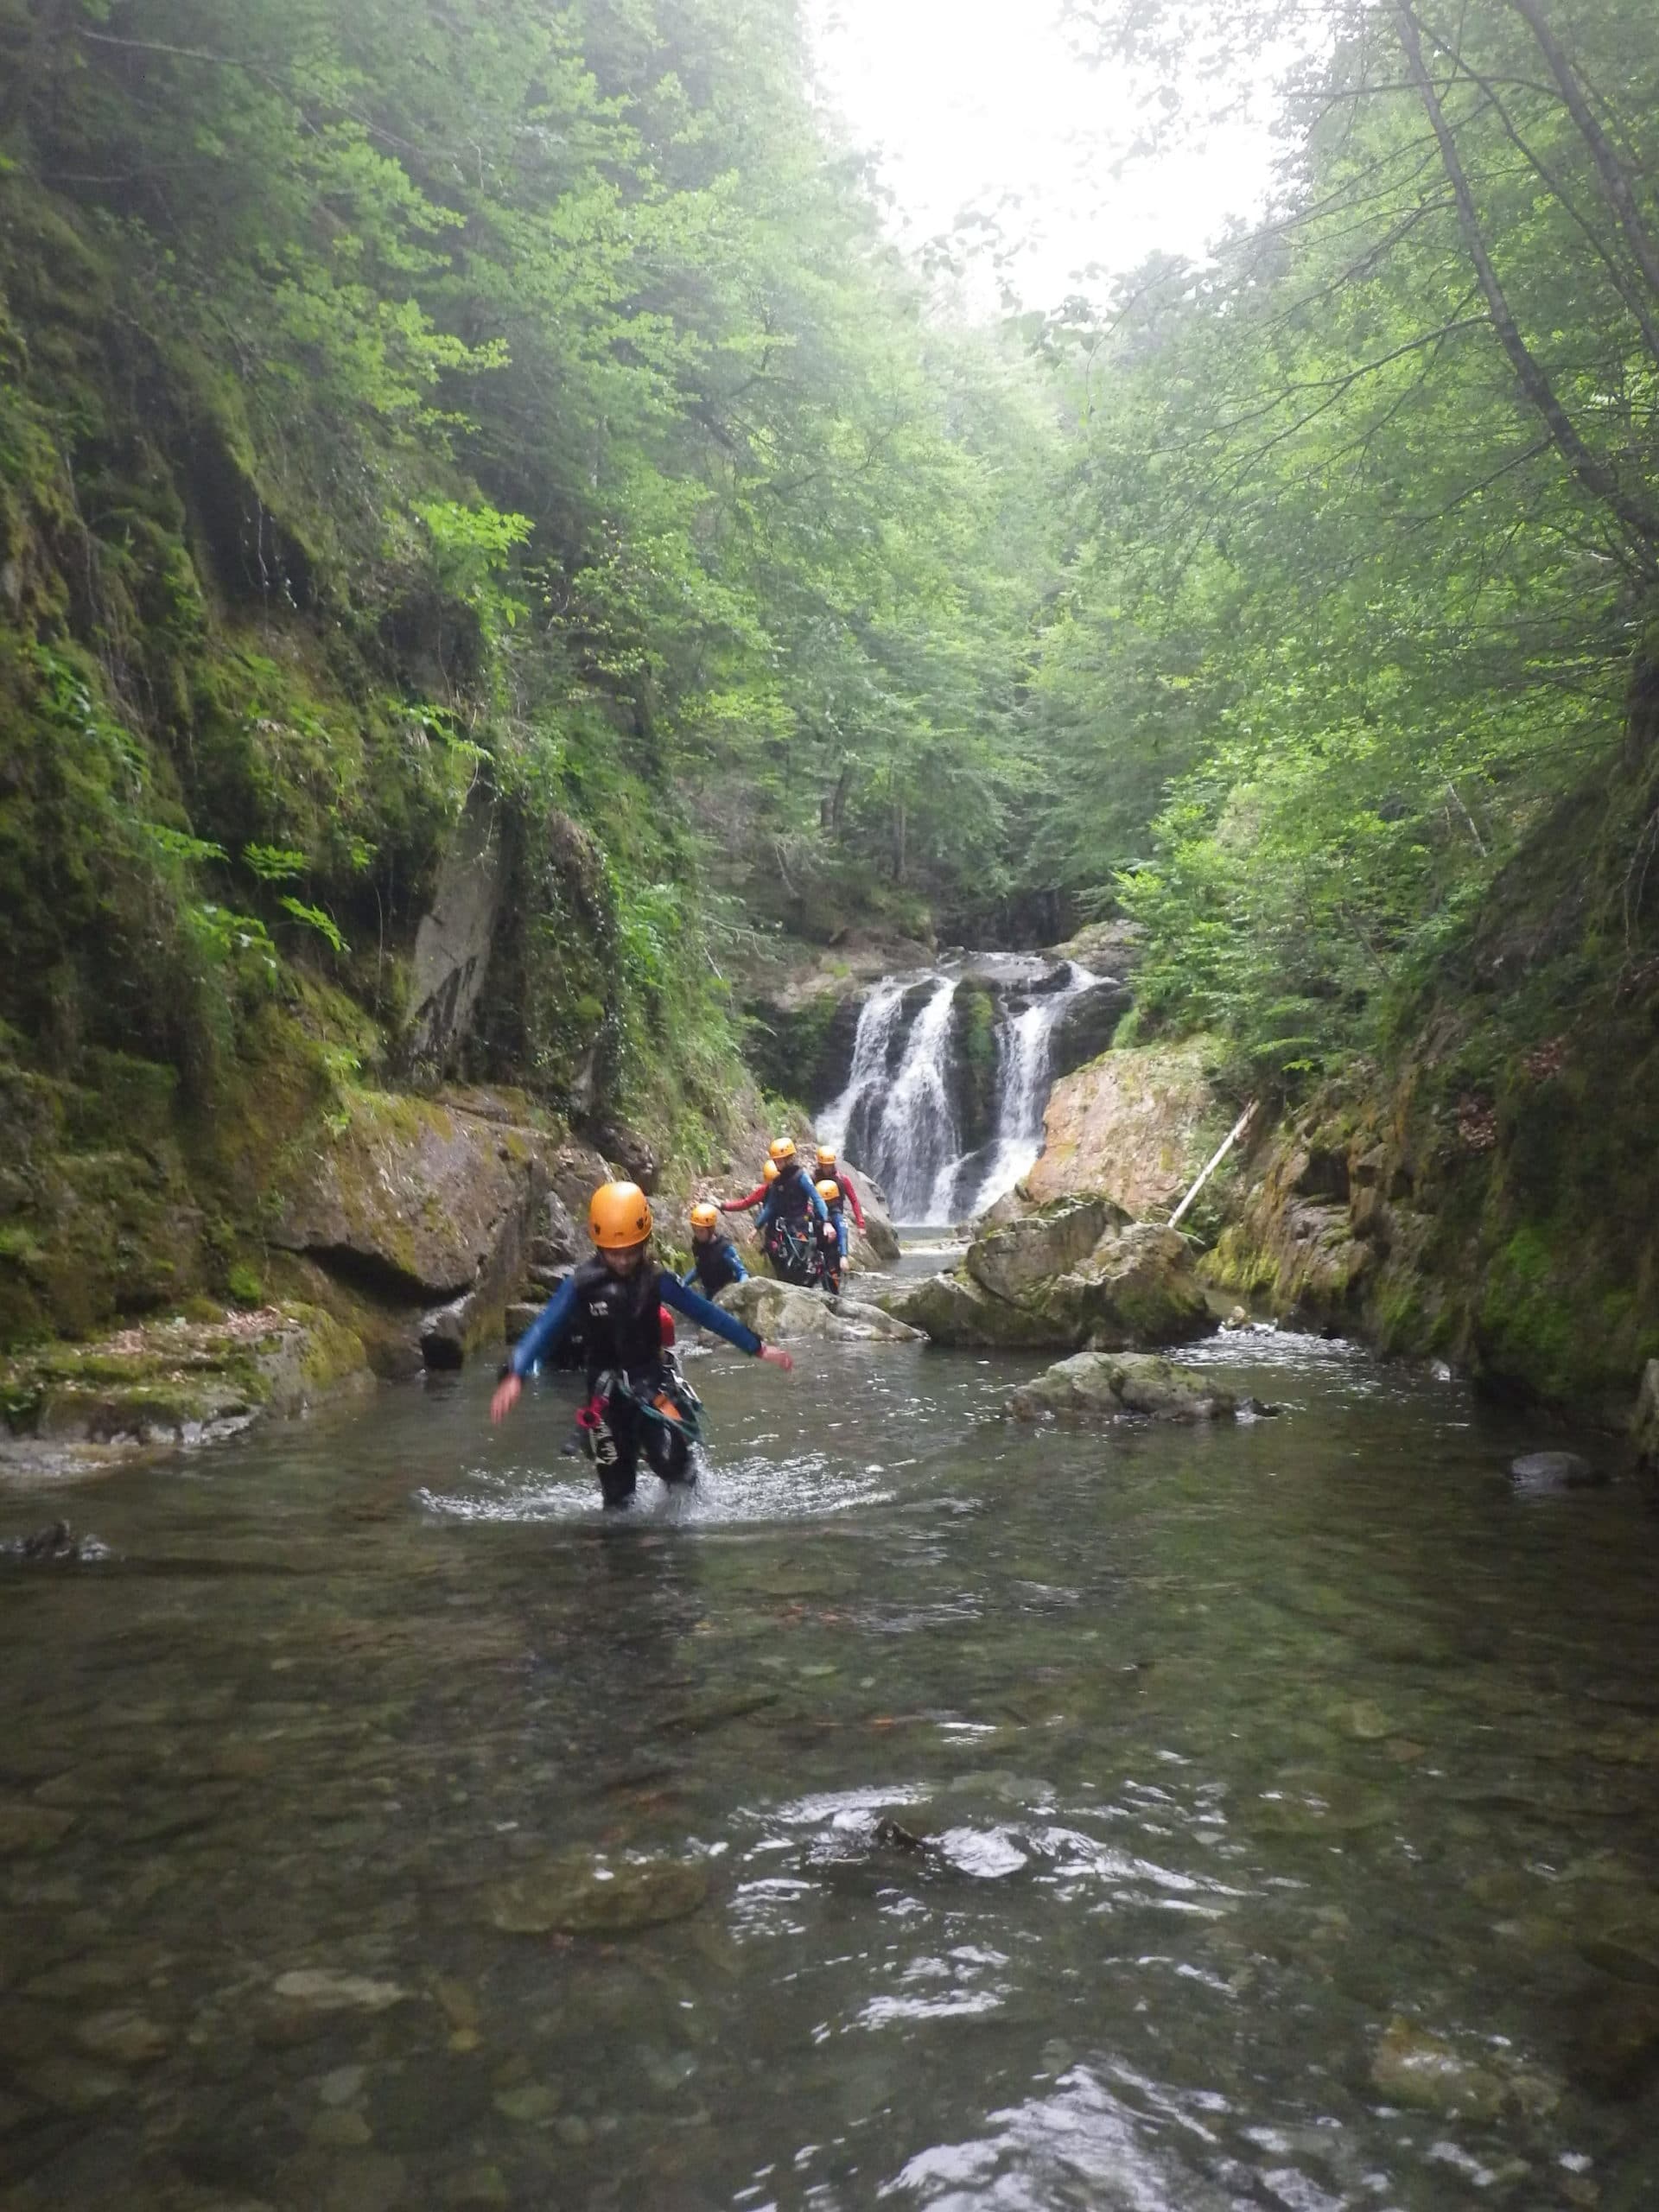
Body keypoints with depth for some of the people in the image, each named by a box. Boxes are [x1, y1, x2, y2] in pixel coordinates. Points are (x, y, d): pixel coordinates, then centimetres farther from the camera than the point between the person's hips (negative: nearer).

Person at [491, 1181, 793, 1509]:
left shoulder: (657, 1280, -9)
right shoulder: (582, 1285, -13)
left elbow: (707, 1313, -3)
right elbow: (545, 1328, -21)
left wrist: (758, 1348, -2)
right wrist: (514, 1376, -37)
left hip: (653, 1379, 0)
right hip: (607, 1390, 0)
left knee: (672, 1460, -17)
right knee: (616, 1485, 2)